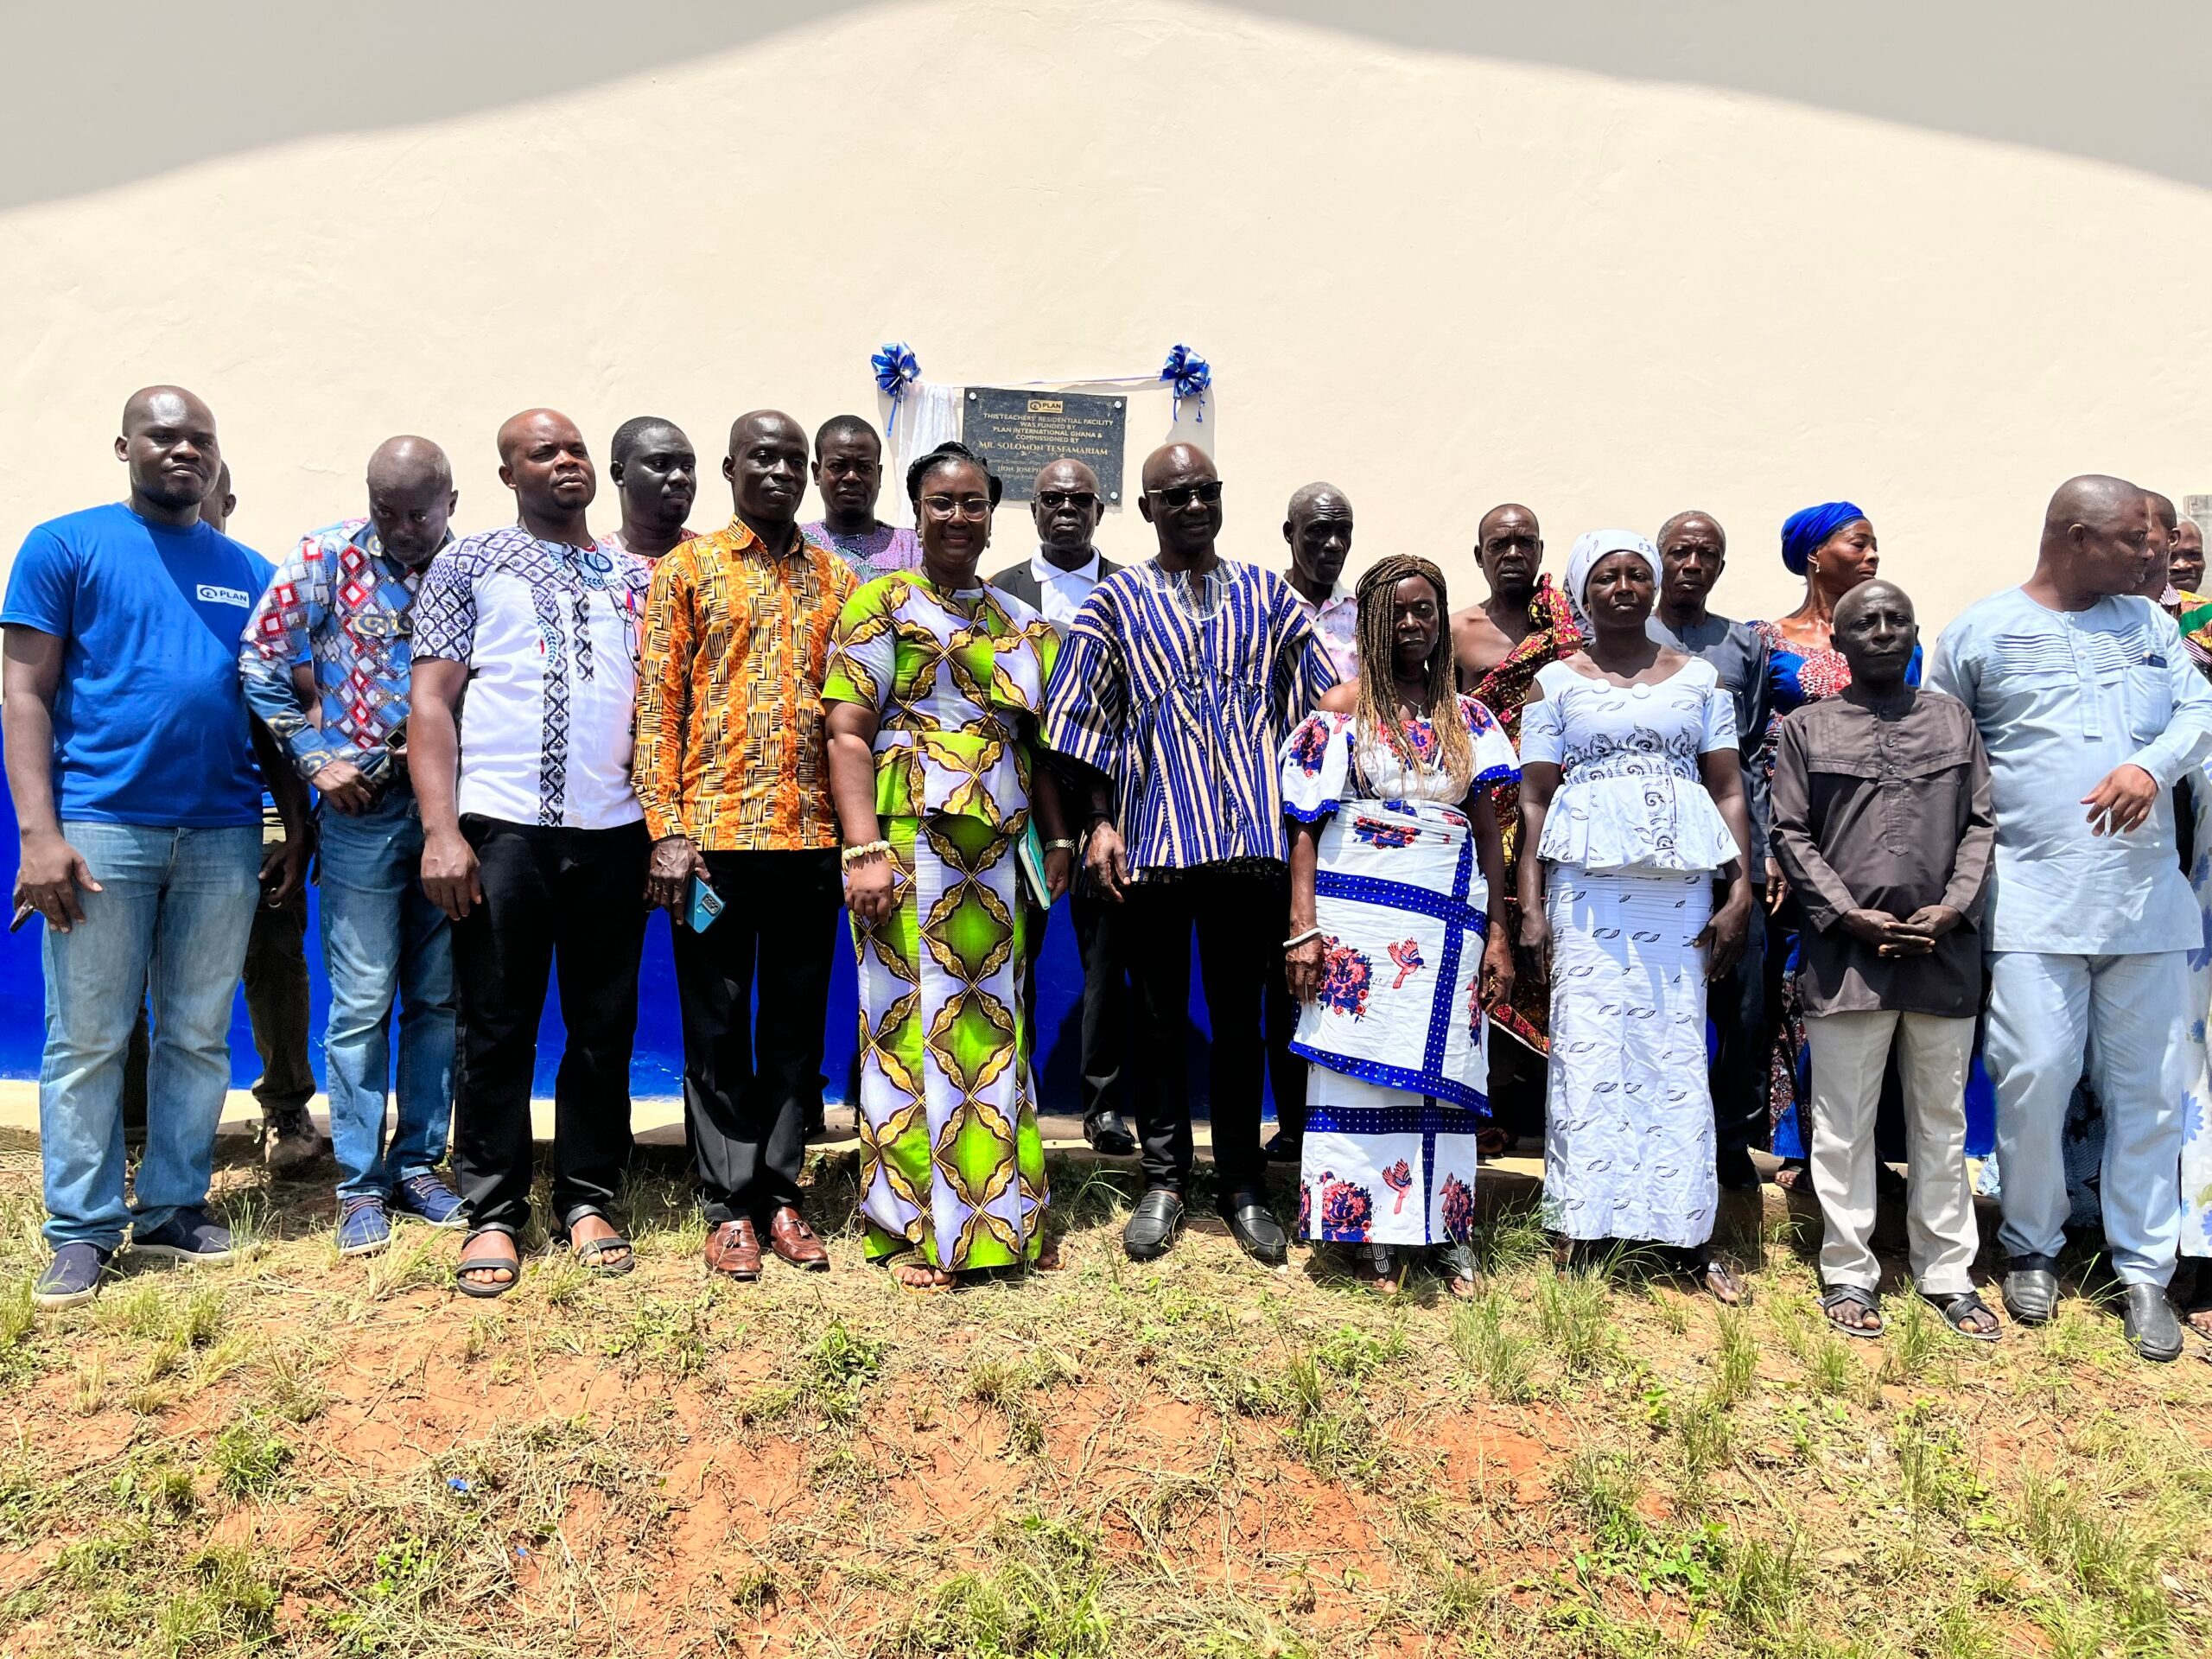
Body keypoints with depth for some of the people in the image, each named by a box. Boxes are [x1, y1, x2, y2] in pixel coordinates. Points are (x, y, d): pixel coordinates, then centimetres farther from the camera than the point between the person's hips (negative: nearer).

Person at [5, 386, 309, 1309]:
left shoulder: (249, 571, 14)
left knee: (198, 1037, 8)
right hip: (102, 827, -3)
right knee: (88, 1039, 2)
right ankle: (82, 1231, 11)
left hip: (224, 836, 3)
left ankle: (172, 1209, 19)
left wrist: (296, 829, 10)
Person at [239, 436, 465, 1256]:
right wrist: (316, 757, -5)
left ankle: (419, 1165, 22)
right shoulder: (326, 557, -1)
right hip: (363, 806, -2)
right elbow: (260, 662, 0)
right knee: (362, 1001, 1)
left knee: (439, 997, 8)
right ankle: (360, 1184, 13)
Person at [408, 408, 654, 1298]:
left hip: (613, 830, 3)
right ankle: (493, 1212, 15)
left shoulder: (635, 576, 16)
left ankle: (588, 1198, 20)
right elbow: (431, 701, 0)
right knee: (497, 1028, 3)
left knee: (605, 1026, 7)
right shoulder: (470, 562, 7)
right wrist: (441, 833, -10)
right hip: (502, 825, -2)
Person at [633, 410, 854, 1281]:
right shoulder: (687, 568, 4)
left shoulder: (837, 580, 12)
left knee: (798, 1022, 9)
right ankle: (730, 1205, 15)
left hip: (813, 834, 3)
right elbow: (657, 702, -2)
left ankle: (781, 1194, 20)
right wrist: (666, 828, -10)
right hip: (715, 832, -3)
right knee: (717, 1027, 5)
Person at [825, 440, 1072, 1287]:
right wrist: (866, 850, -15)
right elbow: (847, 734, -6)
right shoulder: (881, 605, 2)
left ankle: (1000, 1216, 20)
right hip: (910, 845, -5)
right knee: (913, 1024, -2)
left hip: (997, 853, 5)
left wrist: (1057, 839, 10)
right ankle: (912, 1226, 10)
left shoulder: (1021, 624, 17)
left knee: (994, 1025, 9)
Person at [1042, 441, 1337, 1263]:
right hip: (1153, 839, -1)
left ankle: (1244, 1186, 19)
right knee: (1160, 1018, 7)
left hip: (1250, 837, 1)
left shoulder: (1266, 595, 12)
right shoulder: (1116, 601, 8)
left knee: (1239, 1016, 8)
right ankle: (1163, 1181, 19)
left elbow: (1323, 706, 12)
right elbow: (1084, 720, 5)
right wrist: (1100, 822, -3)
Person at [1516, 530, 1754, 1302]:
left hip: (1679, 883, 2)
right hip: (1586, 881, -1)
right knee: (1588, 1045, -4)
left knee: (1678, 1048, 2)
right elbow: (1534, 800, 4)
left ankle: (1687, 1233, 10)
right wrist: (1531, 906, -4)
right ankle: (1582, 1228, 4)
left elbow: (1729, 790, 11)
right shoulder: (1557, 682, 8)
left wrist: (1742, 887, 0)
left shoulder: (1699, 678, 14)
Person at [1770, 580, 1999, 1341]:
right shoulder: (1808, 728, 5)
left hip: (1945, 953, 2)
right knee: (1844, 1122, 4)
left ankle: (1947, 1272, 23)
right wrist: (1852, 916, -10)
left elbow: (1981, 824, 7)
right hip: (1846, 954, -2)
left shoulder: (1954, 720, 11)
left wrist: (1953, 909, -7)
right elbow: (1790, 835, 0)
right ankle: (1849, 1273, 15)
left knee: (1943, 1119, 11)